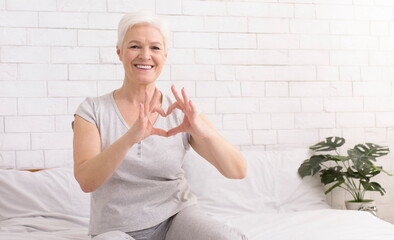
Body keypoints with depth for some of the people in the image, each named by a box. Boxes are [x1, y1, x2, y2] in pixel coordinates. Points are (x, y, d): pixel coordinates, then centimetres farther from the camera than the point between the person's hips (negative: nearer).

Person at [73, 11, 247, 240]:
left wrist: (202, 130, -29)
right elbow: (86, 181, -17)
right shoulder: (92, 110, -3)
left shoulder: (180, 112, -1)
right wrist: (130, 137, -35)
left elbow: (238, 171, -9)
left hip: (177, 216, 0)